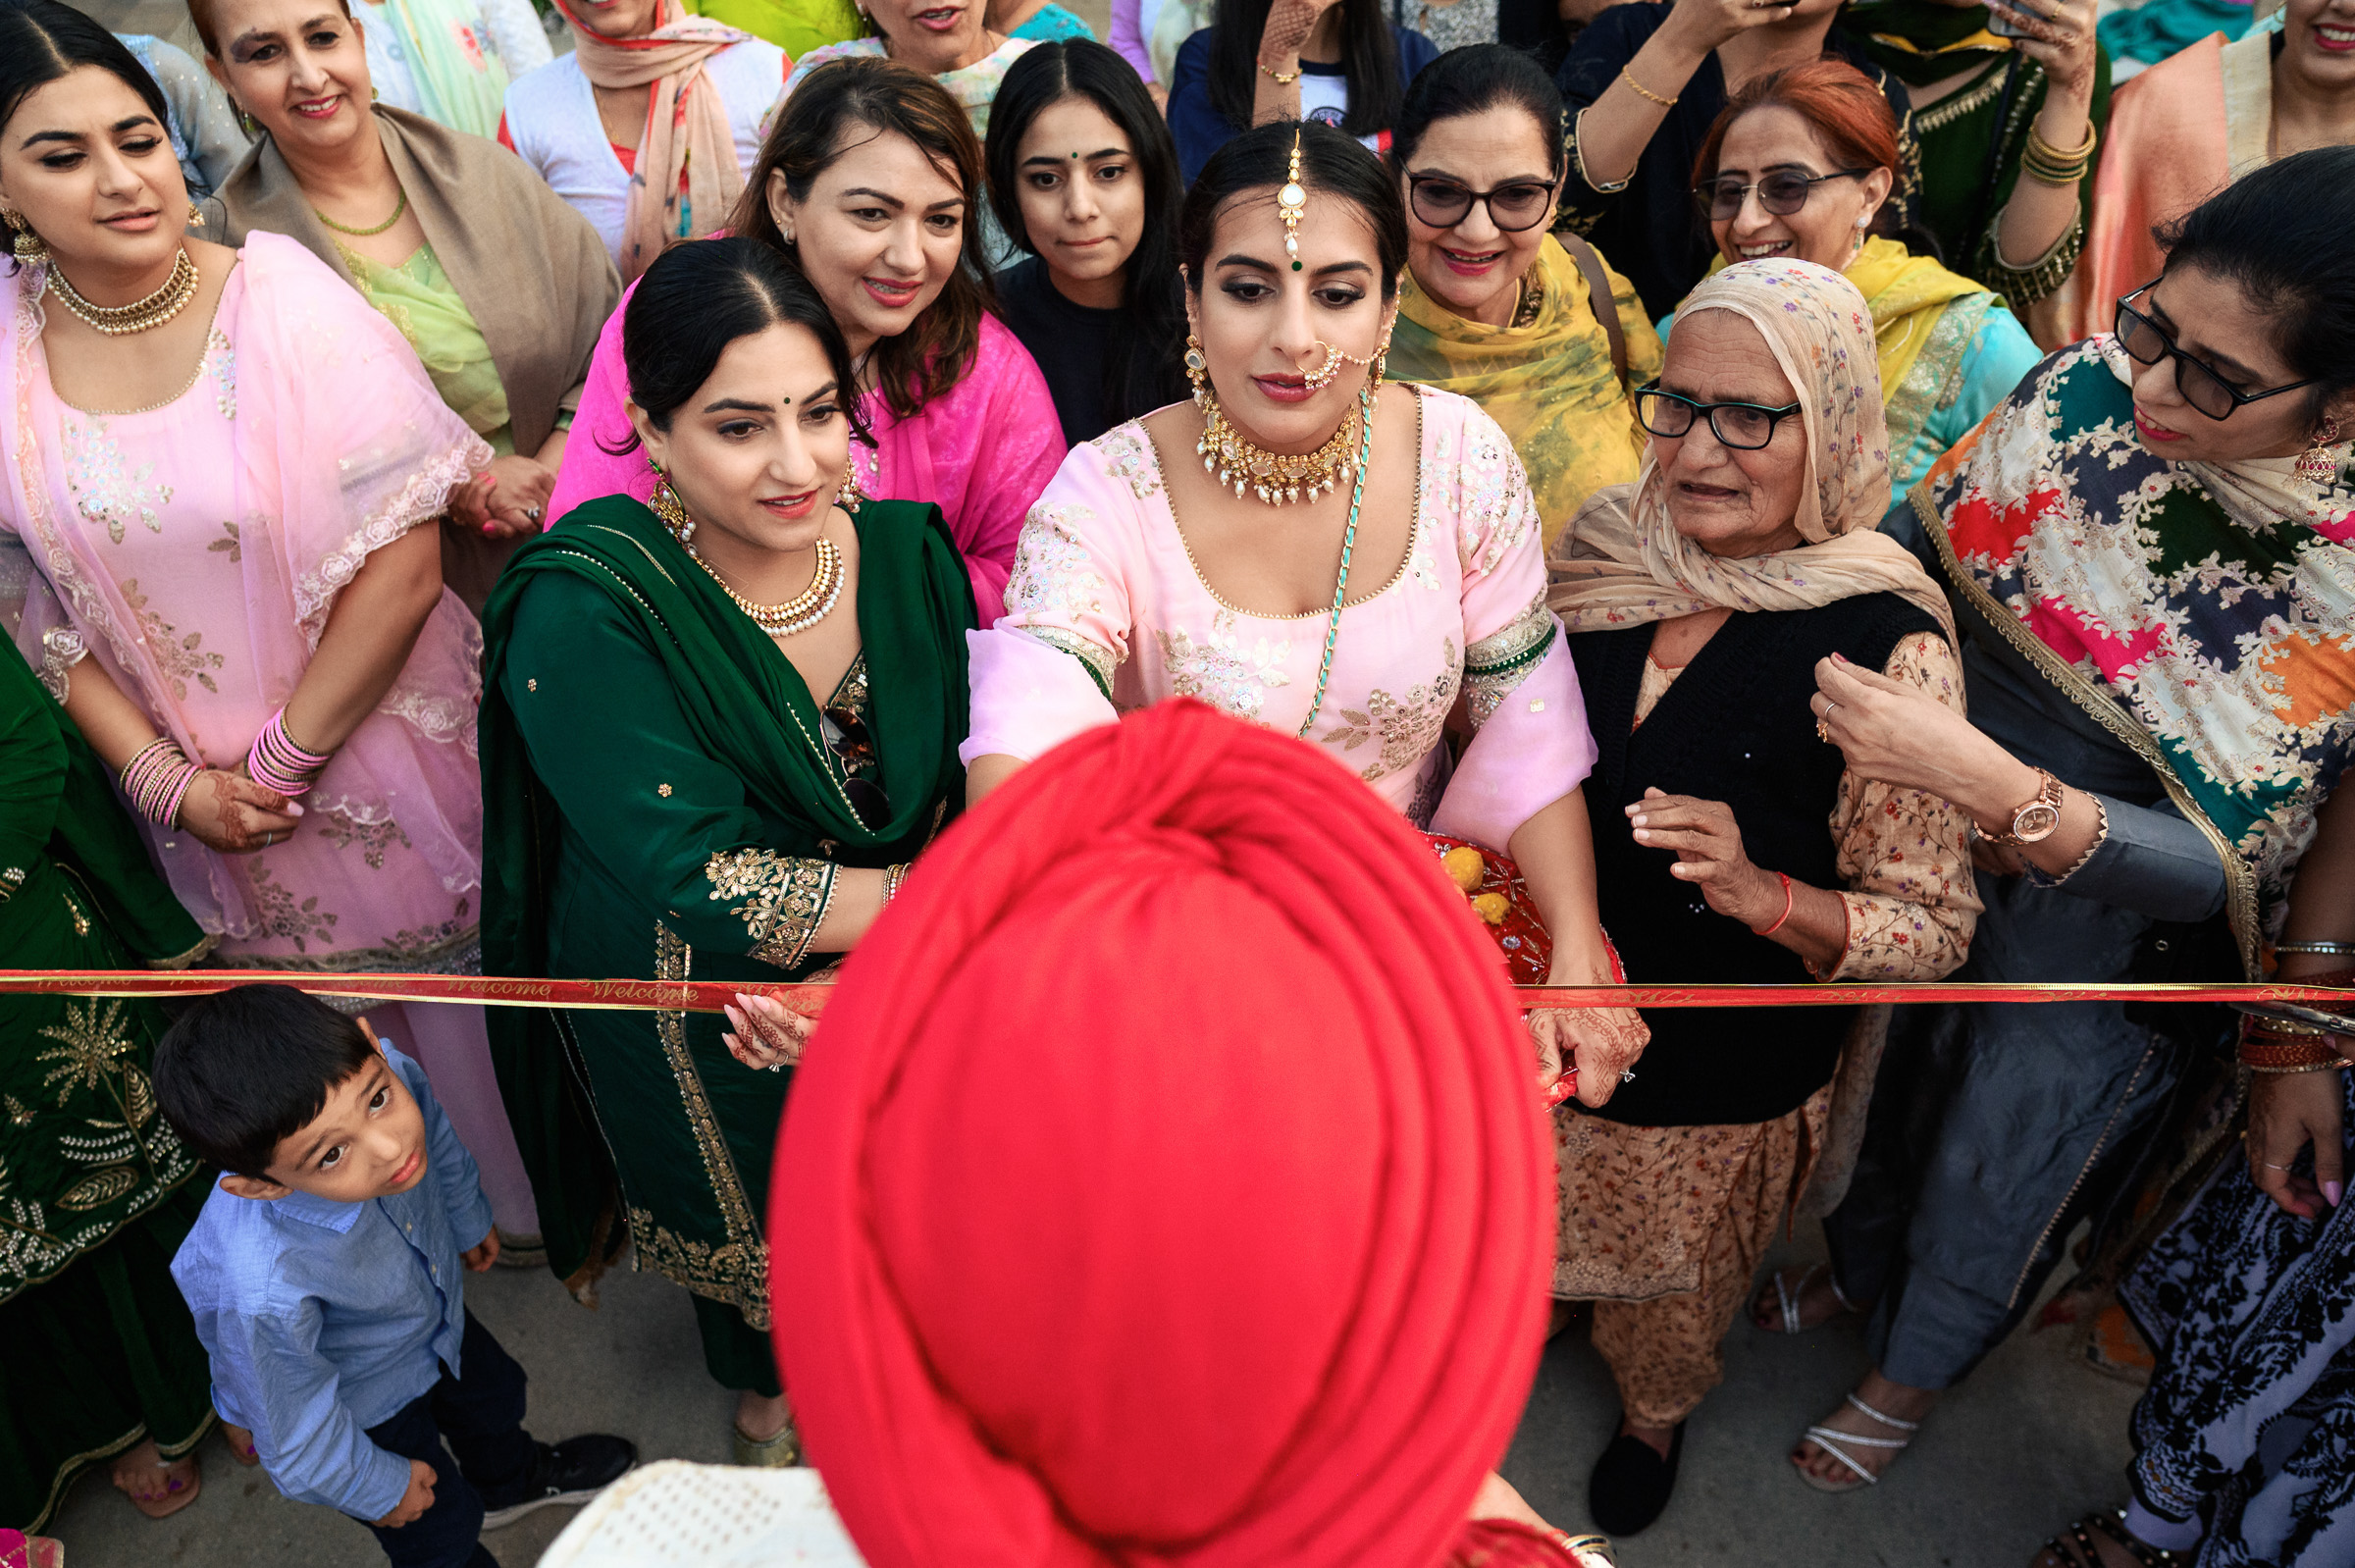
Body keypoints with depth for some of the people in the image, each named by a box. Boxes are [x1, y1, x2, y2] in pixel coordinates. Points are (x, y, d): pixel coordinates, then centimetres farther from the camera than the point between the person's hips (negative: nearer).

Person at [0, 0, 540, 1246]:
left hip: (378, 753, -3)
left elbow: (404, 562, -17)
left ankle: (534, 1202, 40)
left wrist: (286, 758, -14)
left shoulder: (288, 299, -14)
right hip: (202, 802, 3)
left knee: (461, 989, 13)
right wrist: (167, 777, -7)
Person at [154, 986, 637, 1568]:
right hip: (360, 1405, -5)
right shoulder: (267, 1291, -49)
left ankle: (512, 1482, 68)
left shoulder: (391, 1074, -36)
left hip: (437, 1317, 5)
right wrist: (382, 1487, -9)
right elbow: (297, 1443, -27)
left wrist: (469, 1220, 12)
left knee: (494, 1398, 34)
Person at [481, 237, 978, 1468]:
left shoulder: (907, 549, -16)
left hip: (901, 988, 3)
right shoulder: (585, 611, -29)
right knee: (752, 1213, 25)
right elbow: (697, 882, -31)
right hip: (690, 1002, -3)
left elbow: (970, 797, -11)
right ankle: (763, 1384, 61)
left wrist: (855, 967, -25)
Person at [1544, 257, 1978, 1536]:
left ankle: (1657, 1410, 59)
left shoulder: (1886, 649, -24)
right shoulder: (1605, 545, -11)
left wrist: (1759, 892, -35)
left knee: (1670, 1285, 26)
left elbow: (1933, 928, -18)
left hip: (1722, 1073, -3)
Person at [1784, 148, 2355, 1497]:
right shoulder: (2095, 386, -20)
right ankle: (1856, 1265, 61)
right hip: (1920, 845, 3)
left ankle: (1918, 1368, 54)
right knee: (1886, 1088, 27)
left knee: (1991, 1166, 21)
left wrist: (1986, 780, -41)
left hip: (2111, 937, -3)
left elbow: (2217, 868, -28)